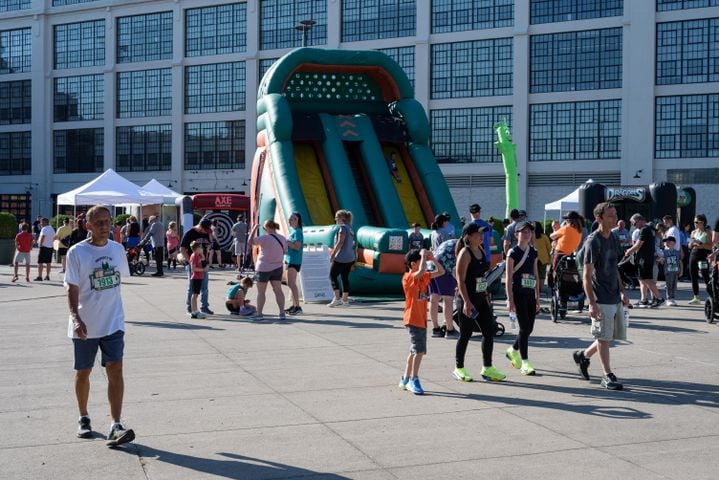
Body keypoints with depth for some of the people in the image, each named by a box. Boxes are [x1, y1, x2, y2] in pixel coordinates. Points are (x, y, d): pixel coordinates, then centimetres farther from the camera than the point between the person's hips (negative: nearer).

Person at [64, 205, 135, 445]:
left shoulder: (117, 249, 3)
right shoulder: (77, 252, -8)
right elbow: (72, 289, -12)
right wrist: (76, 318, -24)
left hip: (113, 323, 2)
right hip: (85, 325, -2)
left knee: (115, 369, -9)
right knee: (83, 372, 12)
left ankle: (116, 426, -11)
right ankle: (84, 418, 32)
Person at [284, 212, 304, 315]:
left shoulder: (297, 231, -13)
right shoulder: (293, 231, 16)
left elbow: (297, 246, -22)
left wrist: (286, 242, -16)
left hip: (294, 260, -10)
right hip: (289, 259, 10)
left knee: (291, 283, -14)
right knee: (291, 283, 13)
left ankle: (297, 306, -14)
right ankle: (293, 305, 19)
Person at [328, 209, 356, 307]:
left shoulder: (343, 227, -11)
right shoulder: (350, 228, 16)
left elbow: (340, 242, -18)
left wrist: (333, 254, -16)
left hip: (341, 258, -9)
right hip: (350, 258, 9)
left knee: (333, 276, -1)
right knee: (345, 278, 9)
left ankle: (337, 298, -4)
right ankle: (345, 300, 9)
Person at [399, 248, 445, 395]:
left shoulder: (423, 277, 11)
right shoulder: (408, 277, -14)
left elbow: (441, 272, 14)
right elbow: (421, 271, -35)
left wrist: (432, 258, 1)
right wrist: (423, 255, -21)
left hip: (422, 320, 9)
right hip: (413, 320, -9)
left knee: (416, 351, 15)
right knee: (419, 350, -15)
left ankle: (405, 379, 25)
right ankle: (414, 380, -9)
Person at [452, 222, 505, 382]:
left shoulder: (481, 250, 9)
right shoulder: (465, 253, -15)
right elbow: (460, 280, -18)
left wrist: (486, 295, 17)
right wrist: (466, 302, -24)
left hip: (481, 298, 8)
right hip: (468, 300, -8)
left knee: (489, 331, 6)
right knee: (466, 334, 2)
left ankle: (487, 368, 14)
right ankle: (459, 369, 18)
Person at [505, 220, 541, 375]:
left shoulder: (533, 252, 12)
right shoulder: (513, 253, -6)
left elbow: (536, 275, 16)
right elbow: (508, 278, -9)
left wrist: (537, 297, 13)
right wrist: (510, 300, -13)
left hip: (530, 294, 6)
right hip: (518, 294, -6)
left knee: (529, 328, 9)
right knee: (525, 327, -8)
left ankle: (513, 351, 33)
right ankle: (524, 363, -1)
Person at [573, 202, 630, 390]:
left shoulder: (614, 239, 11)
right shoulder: (593, 241, -14)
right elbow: (586, 276, -16)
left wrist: (622, 292, 15)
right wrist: (592, 303, -20)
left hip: (615, 298, 8)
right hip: (601, 300, -8)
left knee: (613, 336, 13)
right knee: (604, 337, 0)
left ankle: (583, 355, 30)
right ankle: (608, 375, 11)